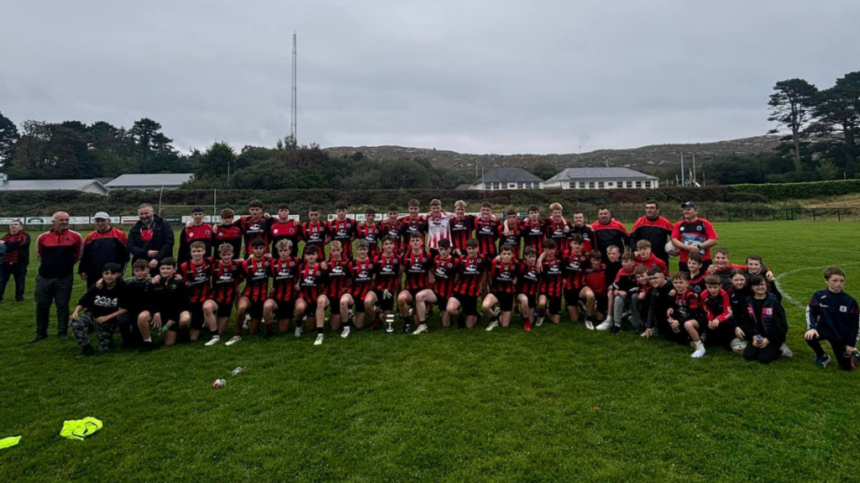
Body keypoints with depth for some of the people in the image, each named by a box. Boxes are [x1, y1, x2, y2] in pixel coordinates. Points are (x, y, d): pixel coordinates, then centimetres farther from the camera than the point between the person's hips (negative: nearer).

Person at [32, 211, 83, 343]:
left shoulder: (75, 237, -3)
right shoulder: (42, 237, 2)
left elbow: (79, 254, 10)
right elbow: (39, 254, 19)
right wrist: (49, 264, 15)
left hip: (64, 278, -2)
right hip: (44, 277, 2)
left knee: (62, 306, 4)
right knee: (41, 305, 9)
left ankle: (62, 332, 14)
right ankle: (41, 333, 22)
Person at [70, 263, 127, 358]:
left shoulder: (122, 288, -18)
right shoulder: (95, 287, -13)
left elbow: (125, 308, -16)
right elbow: (82, 302, -7)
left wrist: (107, 317, -23)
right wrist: (76, 311, -27)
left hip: (109, 321, -1)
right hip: (93, 315, 1)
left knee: (104, 349, 1)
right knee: (75, 322, -31)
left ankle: (109, 336, 37)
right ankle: (87, 349, -12)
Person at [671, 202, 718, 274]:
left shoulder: (704, 223, 1)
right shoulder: (679, 224, 7)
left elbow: (714, 240, -4)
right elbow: (674, 240, -1)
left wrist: (699, 247, -13)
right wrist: (688, 247, -13)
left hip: (704, 262, -2)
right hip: (684, 262, 2)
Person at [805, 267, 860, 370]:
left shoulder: (850, 301, -12)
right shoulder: (819, 296, -13)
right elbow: (810, 313, -14)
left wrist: (851, 344, -5)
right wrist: (812, 328, -33)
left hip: (841, 336, 0)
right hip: (824, 329, 0)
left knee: (847, 367, 0)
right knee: (810, 337, -34)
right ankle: (822, 356, 0)